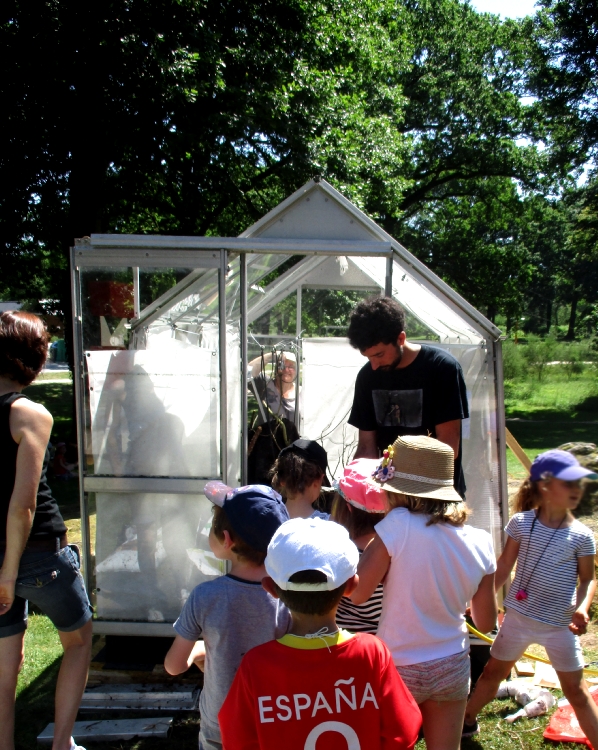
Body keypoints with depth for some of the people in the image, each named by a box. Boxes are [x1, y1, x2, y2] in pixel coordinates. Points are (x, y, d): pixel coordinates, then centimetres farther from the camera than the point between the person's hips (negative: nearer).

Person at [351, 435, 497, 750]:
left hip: (399, 669, -4)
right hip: (453, 666, 4)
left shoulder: (398, 525, -22)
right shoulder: (480, 542, -7)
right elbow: (485, 623, 1)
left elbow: (357, 593, -18)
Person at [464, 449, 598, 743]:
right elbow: (505, 565, 0)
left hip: (560, 625, -2)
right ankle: (467, 721, 41)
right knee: (493, 672, 20)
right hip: (518, 617, 2)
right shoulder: (521, 523, -10)